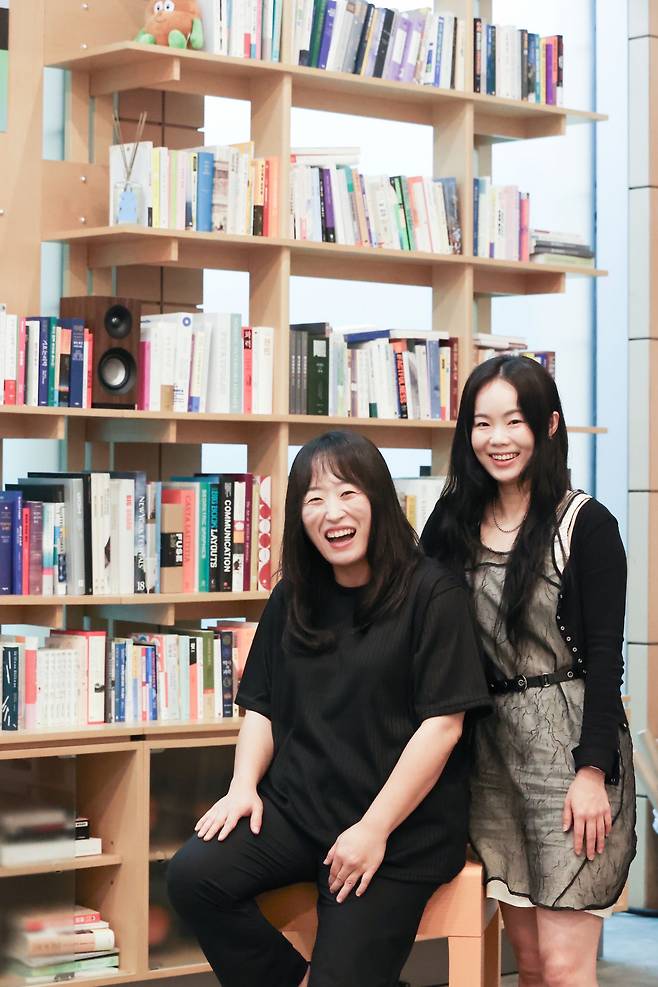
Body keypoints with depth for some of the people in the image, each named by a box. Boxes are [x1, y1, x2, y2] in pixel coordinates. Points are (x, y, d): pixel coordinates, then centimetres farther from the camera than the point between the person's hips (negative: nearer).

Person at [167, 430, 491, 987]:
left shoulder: (431, 595, -8)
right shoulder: (292, 599, 11)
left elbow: (442, 725, -13)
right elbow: (262, 707, 16)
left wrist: (374, 829, -17)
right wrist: (244, 786, -4)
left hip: (401, 827, -5)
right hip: (295, 806, 5)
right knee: (193, 877, -18)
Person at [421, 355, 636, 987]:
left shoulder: (587, 526, -7)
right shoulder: (453, 522, 8)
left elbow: (605, 660, -9)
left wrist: (592, 772, -15)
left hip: (566, 744, -5)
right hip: (488, 746, 5)